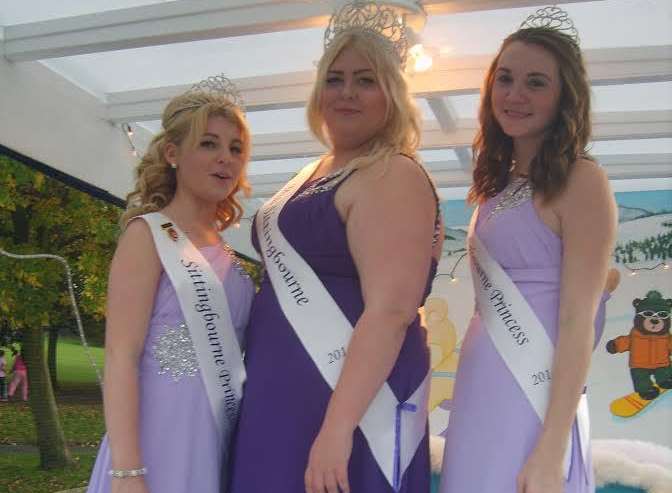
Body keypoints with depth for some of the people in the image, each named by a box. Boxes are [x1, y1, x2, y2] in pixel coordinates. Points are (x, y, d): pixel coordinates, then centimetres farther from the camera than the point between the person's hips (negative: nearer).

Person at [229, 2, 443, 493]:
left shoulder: (393, 177, -13)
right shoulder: (312, 175, 14)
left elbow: (391, 311, -22)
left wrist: (338, 427, -27)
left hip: (351, 404, -8)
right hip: (283, 395, 8)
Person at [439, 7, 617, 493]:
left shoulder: (582, 181, -10)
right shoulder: (499, 184, 11)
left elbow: (578, 322, -15)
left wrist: (550, 453, -19)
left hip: (532, 398, -7)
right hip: (480, 390, 7)